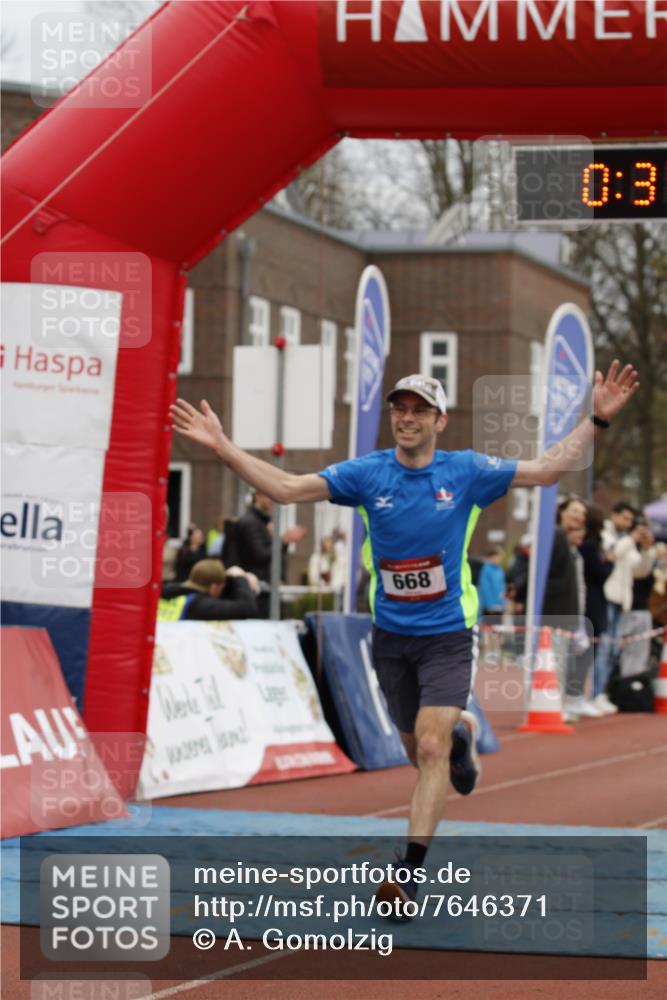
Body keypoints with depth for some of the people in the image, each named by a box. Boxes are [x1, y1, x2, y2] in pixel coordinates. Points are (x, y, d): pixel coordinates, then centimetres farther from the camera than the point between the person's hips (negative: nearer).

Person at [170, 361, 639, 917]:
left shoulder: (466, 472, -6)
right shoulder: (368, 474, -4)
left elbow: (549, 470, -2)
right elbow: (286, 489, -8)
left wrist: (597, 419, -11)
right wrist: (222, 447, -17)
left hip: (448, 636, -2)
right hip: (391, 637, 3)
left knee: (431, 749, -17)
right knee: (419, 751, 15)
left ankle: (409, 872, -14)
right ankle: (461, 733, 52)